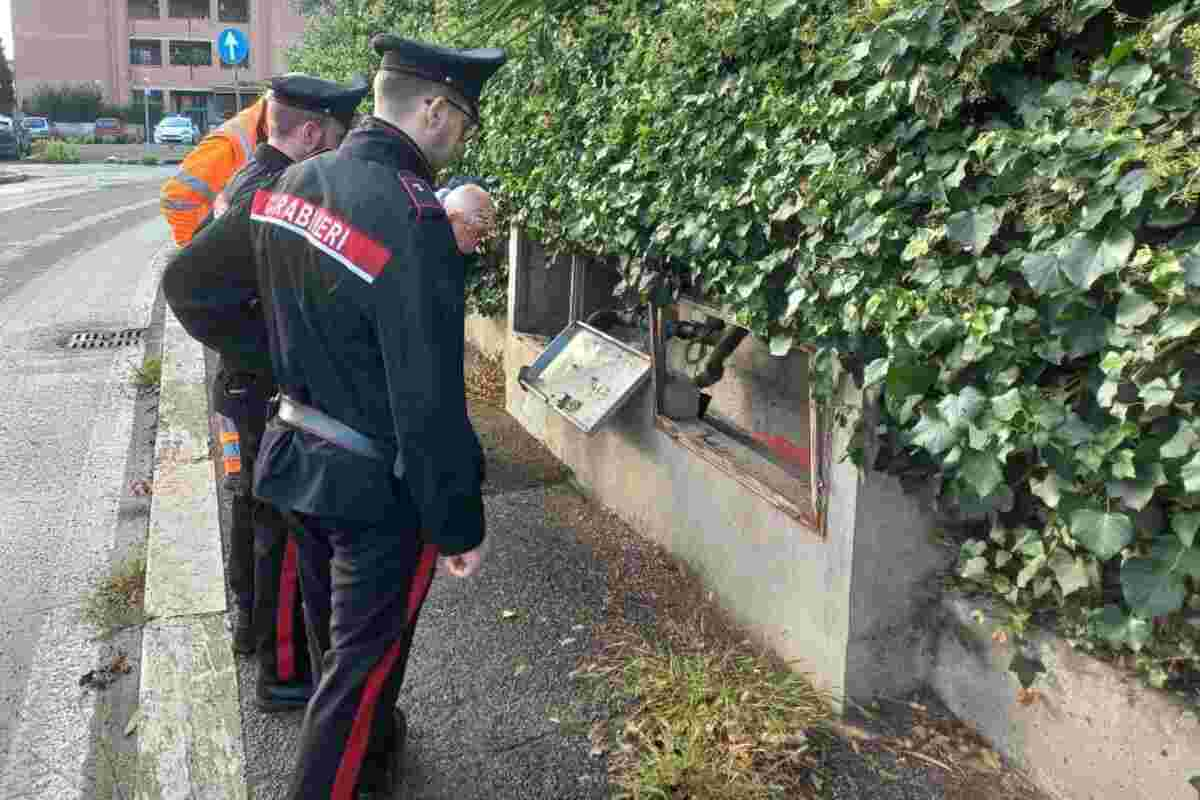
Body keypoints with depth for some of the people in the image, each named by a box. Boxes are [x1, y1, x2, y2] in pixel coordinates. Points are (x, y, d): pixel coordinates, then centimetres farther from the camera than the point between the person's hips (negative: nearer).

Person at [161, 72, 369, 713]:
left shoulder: (255, 179, 7)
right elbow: (185, 282, -30)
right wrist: (246, 346, -21)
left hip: (253, 388, 10)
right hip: (276, 394, -10)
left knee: (256, 506, 23)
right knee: (289, 528, 1)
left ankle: (251, 623, 42)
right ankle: (285, 672, 14)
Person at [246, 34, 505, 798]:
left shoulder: (291, 184, -1)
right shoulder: (413, 219, -27)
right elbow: (429, 402, -25)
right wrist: (458, 525, -15)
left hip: (298, 457, 9)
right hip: (376, 485, -9)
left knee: (337, 634, 27)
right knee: (366, 658, 10)